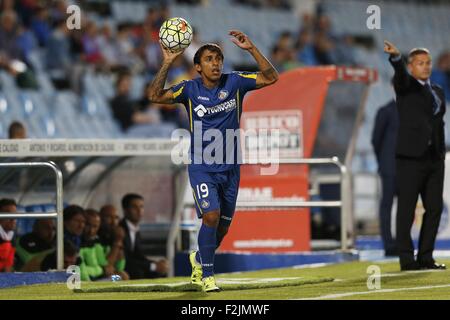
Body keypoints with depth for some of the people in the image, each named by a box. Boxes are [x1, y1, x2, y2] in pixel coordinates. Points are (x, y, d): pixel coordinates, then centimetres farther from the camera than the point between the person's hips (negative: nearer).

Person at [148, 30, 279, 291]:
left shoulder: (234, 83, -1)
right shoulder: (190, 89, -5)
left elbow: (271, 77, -7)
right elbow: (156, 96, -16)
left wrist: (251, 49, -17)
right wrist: (168, 63, -25)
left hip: (230, 168, 3)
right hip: (202, 168, -3)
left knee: (223, 227, 10)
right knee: (211, 215, -21)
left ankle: (198, 258, 40)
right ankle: (207, 275, -7)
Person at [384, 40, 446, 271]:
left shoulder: (437, 91, 18)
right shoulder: (405, 86, 0)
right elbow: (400, 75, -23)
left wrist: (441, 152, 13)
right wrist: (395, 57, -44)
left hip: (434, 158, 6)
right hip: (411, 157, -6)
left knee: (434, 208, 5)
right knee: (406, 209, -3)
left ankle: (425, 257, 12)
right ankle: (406, 258, 0)